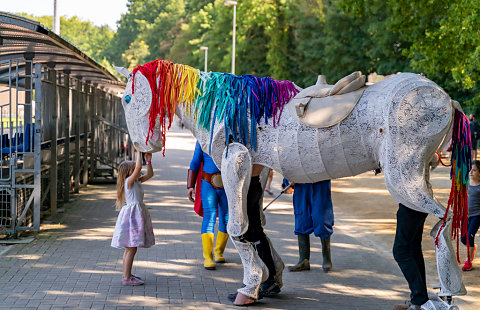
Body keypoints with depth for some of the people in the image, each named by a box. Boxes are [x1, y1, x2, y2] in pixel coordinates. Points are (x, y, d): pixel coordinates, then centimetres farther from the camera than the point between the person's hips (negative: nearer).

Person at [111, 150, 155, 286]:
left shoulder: (137, 181, 13)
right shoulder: (129, 181, -13)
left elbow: (149, 174, 20)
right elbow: (138, 168, -26)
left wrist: (148, 160, 9)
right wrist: (138, 153, -17)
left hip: (137, 214, 10)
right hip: (132, 214, -10)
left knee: (130, 248, 15)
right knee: (131, 248, -9)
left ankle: (127, 274, 22)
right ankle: (126, 278, -7)